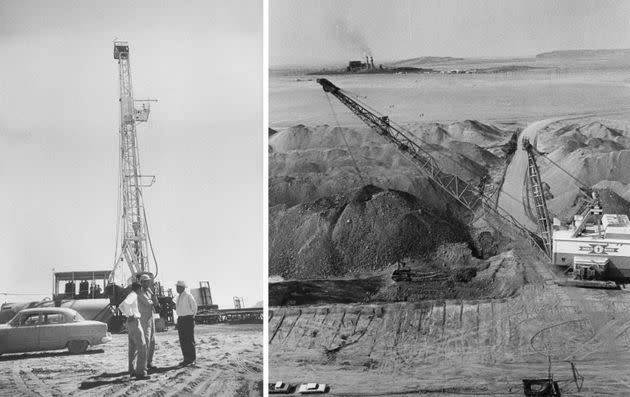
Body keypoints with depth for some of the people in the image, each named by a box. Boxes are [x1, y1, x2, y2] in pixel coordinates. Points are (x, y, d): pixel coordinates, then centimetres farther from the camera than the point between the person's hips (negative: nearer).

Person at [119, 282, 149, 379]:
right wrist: (130, 315, -23)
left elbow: (121, 306, 32)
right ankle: (140, 372, -12)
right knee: (142, 347, -9)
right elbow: (125, 303, -34)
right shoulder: (133, 295, -13)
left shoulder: (131, 296, 16)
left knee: (133, 347, 14)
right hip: (134, 321, -10)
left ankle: (132, 370, 19)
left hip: (130, 322, 10)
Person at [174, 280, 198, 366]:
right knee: (182, 340, 7)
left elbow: (194, 306, -6)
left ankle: (192, 359, -1)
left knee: (189, 340, -6)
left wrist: (193, 316, -2)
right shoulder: (178, 297, 15)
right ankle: (186, 359, 13)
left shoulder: (188, 295, -9)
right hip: (180, 319, 8)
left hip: (188, 319, -8)